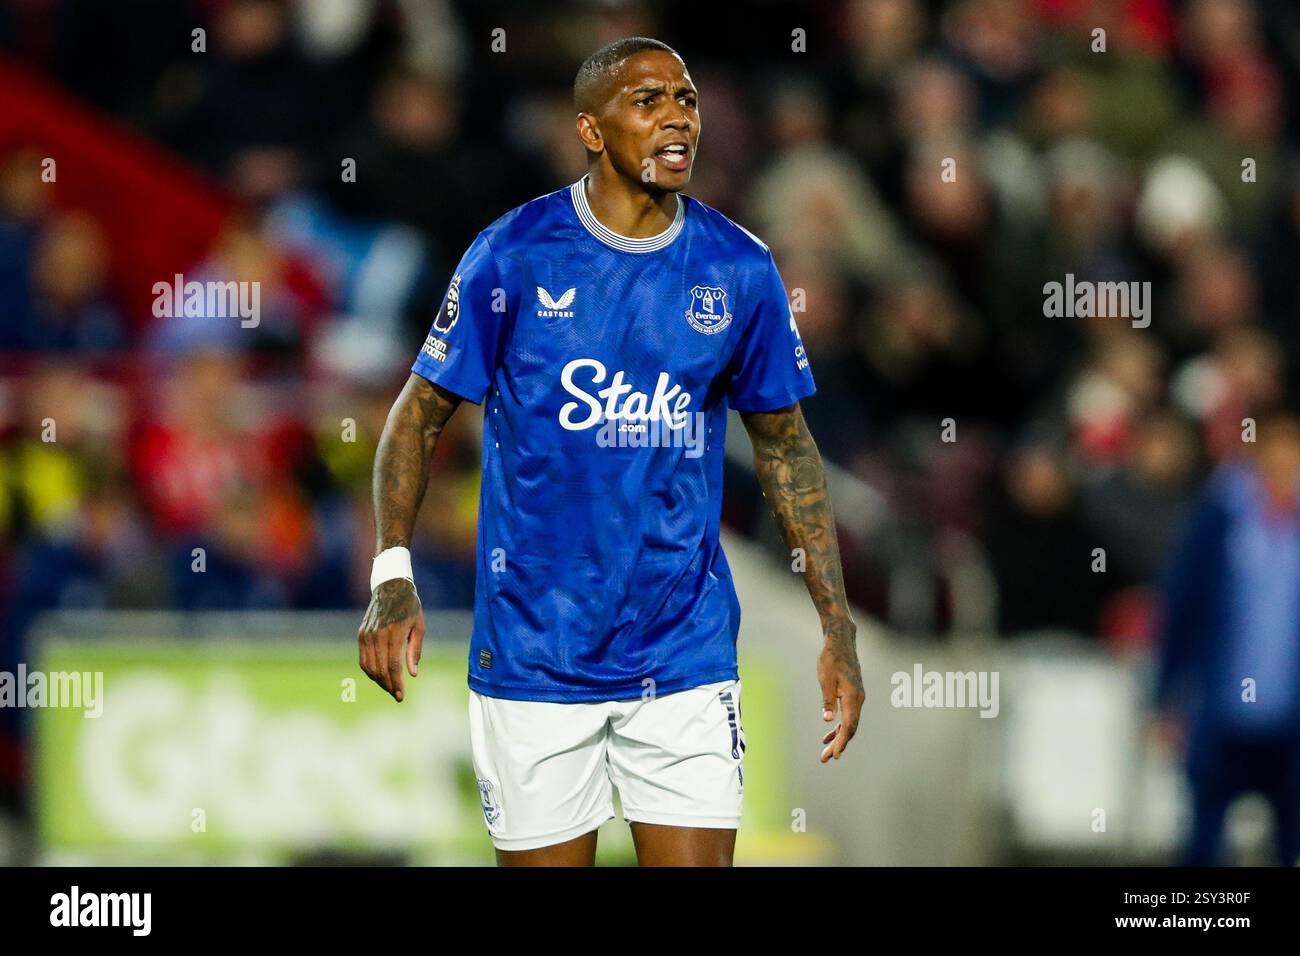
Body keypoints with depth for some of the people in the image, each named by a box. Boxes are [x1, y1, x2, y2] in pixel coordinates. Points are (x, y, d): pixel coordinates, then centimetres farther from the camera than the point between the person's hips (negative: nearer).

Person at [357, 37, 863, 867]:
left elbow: (786, 446, 11)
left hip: (687, 660, 2)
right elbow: (423, 412, 1)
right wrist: (392, 577, -13)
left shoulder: (739, 269, 1)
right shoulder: (513, 255, -5)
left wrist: (838, 628, 7)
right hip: (533, 657, -2)